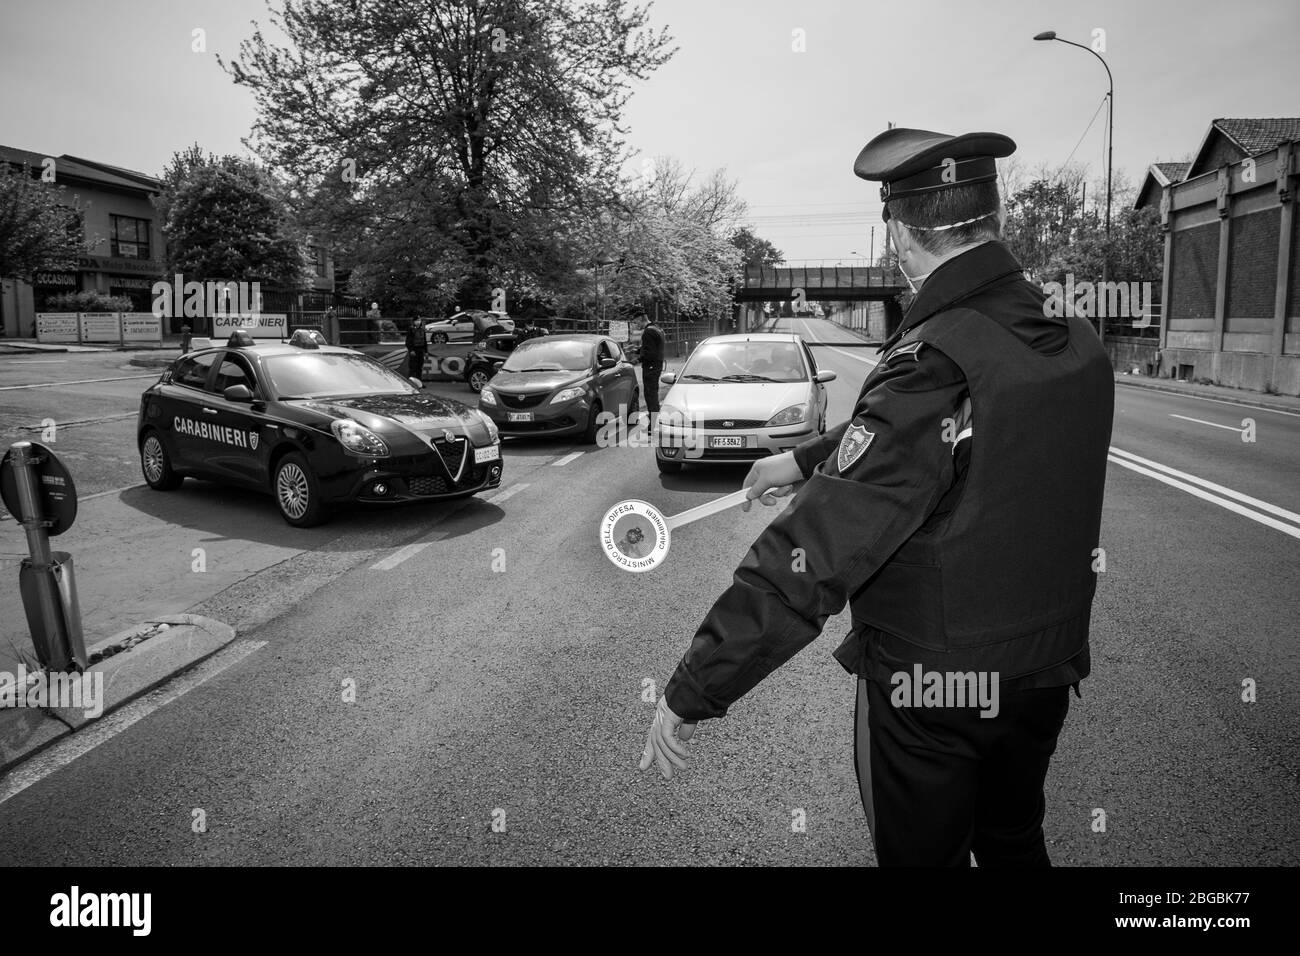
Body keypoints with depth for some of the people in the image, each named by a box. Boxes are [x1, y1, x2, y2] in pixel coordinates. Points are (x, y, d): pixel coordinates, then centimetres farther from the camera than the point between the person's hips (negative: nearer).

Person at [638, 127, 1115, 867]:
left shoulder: (934, 366, -27)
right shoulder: (1079, 347, -3)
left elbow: (814, 555, -30)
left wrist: (692, 695, -23)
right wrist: (805, 460, 22)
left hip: (930, 695, -6)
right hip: (1045, 673, 7)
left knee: (926, 854, 17)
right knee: (1015, 842, 28)